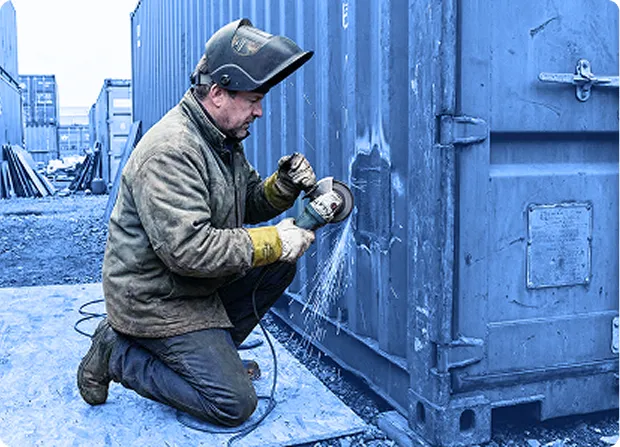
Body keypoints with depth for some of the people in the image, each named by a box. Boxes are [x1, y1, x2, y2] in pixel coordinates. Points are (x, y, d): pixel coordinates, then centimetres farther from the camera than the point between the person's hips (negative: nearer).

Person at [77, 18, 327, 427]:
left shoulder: (225, 140, 7)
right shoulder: (170, 151, -26)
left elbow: (249, 204, 14)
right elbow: (189, 249, -33)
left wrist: (284, 186, -7)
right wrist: (274, 241, -25)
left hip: (199, 283, 9)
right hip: (155, 298, -9)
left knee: (281, 263, -3)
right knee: (235, 404, -10)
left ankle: (212, 351, 8)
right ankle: (118, 354, 3)